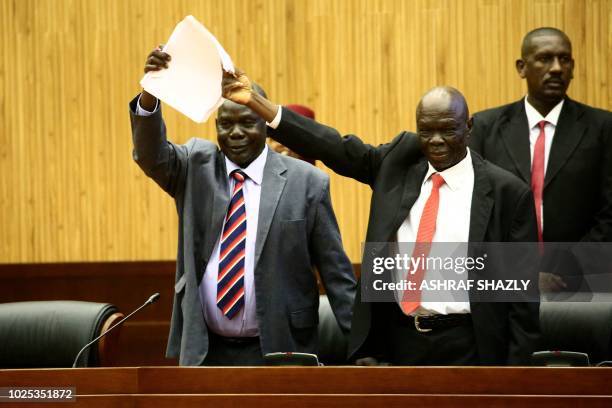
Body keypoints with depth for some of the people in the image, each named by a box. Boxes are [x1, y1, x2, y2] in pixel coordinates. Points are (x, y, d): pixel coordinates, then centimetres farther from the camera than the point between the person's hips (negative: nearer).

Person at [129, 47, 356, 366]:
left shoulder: (307, 182, -1)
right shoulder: (196, 167, 6)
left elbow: (335, 271, 1)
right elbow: (151, 154, -14)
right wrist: (151, 90, -31)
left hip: (278, 352, -2)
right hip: (204, 351, 2)